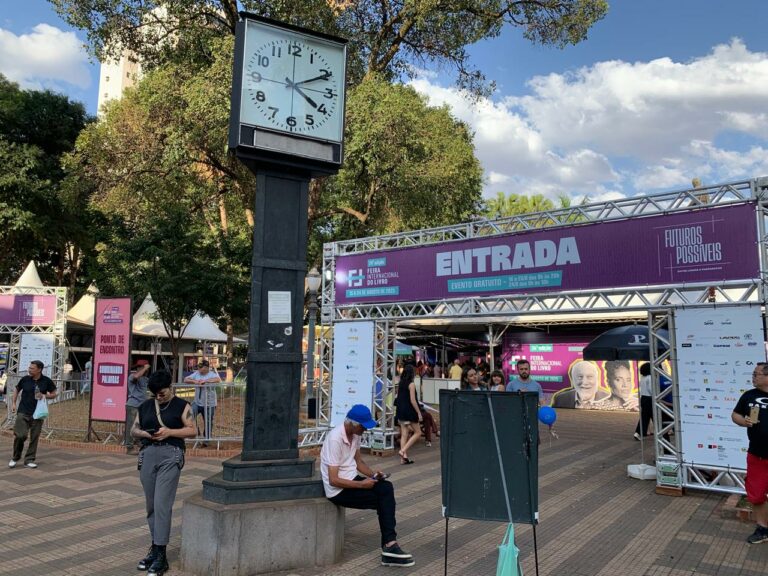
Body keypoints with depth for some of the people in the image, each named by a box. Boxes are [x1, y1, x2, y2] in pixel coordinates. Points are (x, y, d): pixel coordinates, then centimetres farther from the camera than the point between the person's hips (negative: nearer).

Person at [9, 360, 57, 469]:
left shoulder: (46, 381, -4)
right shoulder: (25, 379, -2)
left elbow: (54, 394, 6)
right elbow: (16, 389, 16)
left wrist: (45, 396, -13)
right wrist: (13, 403, 8)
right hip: (23, 412, 0)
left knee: (34, 437, 2)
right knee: (20, 435, -7)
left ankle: (29, 460, 16)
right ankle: (15, 457, 16)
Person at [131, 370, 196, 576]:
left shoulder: (181, 406, 3)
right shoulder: (145, 406, 15)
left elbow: (193, 431, -1)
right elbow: (134, 429, 19)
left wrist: (169, 432, -13)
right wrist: (144, 433, -3)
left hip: (171, 456, -5)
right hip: (147, 455, 5)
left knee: (162, 505, -10)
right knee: (151, 506, 10)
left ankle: (160, 556, -6)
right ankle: (155, 548, 22)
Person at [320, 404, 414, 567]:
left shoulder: (355, 434, 2)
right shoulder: (335, 439, -24)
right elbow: (333, 480, -24)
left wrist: (373, 474, -3)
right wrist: (361, 484, -21)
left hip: (352, 479, 8)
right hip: (338, 489, -8)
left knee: (386, 488, -13)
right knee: (384, 498, -13)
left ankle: (389, 544, -11)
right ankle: (390, 544, 0)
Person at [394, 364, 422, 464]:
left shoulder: (400, 384, 8)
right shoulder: (411, 384, -13)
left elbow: (398, 398, 11)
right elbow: (412, 400, -16)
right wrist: (419, 413, -12)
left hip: (400, 410, 7)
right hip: (409, 411, -7)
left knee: (404, 434, 9)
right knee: (417, 433, 5)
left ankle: (404, 458, 8)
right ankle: (403, 450, -7)